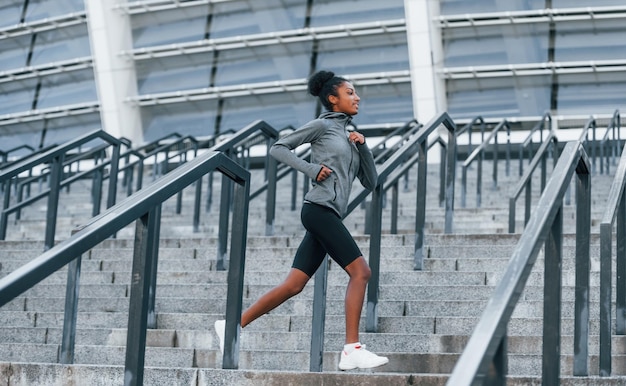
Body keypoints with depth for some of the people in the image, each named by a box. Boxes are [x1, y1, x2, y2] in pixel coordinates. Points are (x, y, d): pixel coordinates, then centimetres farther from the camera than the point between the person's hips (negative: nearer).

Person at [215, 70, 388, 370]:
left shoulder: (349, 135, 25)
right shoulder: (323, 125, 3)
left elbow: (370, 182, 21)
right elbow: (278, 148, 2)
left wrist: (363, 145, 8)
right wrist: (312, 169, -8)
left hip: (329, 217, 8)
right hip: (319, 209, -8)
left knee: (293, 285, 2)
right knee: (360, 271, -14)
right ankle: (352, 350, -16)